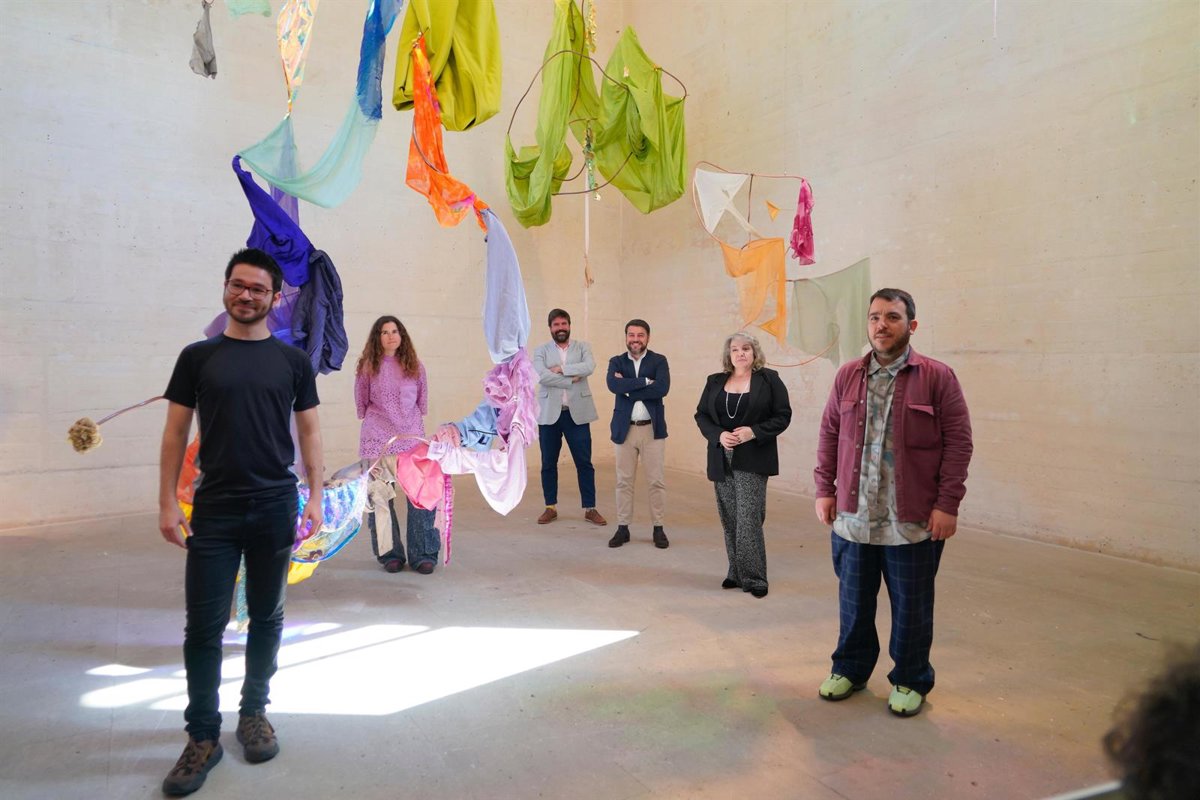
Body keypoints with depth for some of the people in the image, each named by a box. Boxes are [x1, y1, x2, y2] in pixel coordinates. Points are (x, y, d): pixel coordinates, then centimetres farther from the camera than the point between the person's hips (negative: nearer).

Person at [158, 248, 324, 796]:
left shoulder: (293, 360, 3)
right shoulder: (197, 357, 3)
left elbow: (309, 431, 5)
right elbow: (176, 432, 4)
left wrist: (315, 497, -1)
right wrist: (167, 503, -2)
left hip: (276, 509, 1)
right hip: (213, 511, 0)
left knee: (266, 618, 12)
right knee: (204, 625, 2)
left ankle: (254, 712, 29)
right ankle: (203, 737, 16)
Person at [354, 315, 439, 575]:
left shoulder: (415, 366, 8)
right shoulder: (367, 366, 4)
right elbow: (361, 403, 12)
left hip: (413, 438, 1)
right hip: (378, 439, -1)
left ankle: (423, 554, 3)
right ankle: (389, 554, 13)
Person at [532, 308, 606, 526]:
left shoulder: (582, 347, 8)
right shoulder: (541, 351, 6)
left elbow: (589, 367, -13)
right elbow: (541, 375, -13)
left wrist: (561, 369, -13)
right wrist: (571, 379, -14)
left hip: (577, 413, 0)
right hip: (549, 414, 0)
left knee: (584, 463, 3)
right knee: (548, 463, 8)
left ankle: (590, 509, 12)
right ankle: (551, 507, 21)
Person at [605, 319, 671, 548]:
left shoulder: (659, 361, 1)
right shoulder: (616, 362, 5)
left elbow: (663, 388, -17)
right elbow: (613, 385, -16)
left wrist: (628, 388, -15)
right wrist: (645, 381, -19)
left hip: (653, 428, -1)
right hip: (624, 429, 1)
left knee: (656, 481, 4)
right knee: (624, 481, 8)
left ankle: (658, 528, 15)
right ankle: (622, 528, 18)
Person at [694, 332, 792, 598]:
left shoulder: (769, 379, 0)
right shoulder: (715, 382, 10)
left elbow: (783, 416, -2)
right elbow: (701, 415, 9)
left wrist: (754, 431, -15)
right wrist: (718, 435, -9)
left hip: (752, 461, -4)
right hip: (722, 460, 4)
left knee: (749, 520, -8)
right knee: (729, 520, 9)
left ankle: (753, 578, 3)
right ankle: (736, 573, 21)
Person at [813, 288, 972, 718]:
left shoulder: (938, 377, -5)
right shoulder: (848, 376, 6)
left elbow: (959, 442, -7)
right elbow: (829, 434, 9)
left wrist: (947, 504, -11)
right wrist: (824, 490, 4)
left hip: (913, 520, -3)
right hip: (853, 516, 3)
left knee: (911, 606, 11)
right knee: (853, 601, 16)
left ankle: (910, 681, 30)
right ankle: (850, 668, 36)